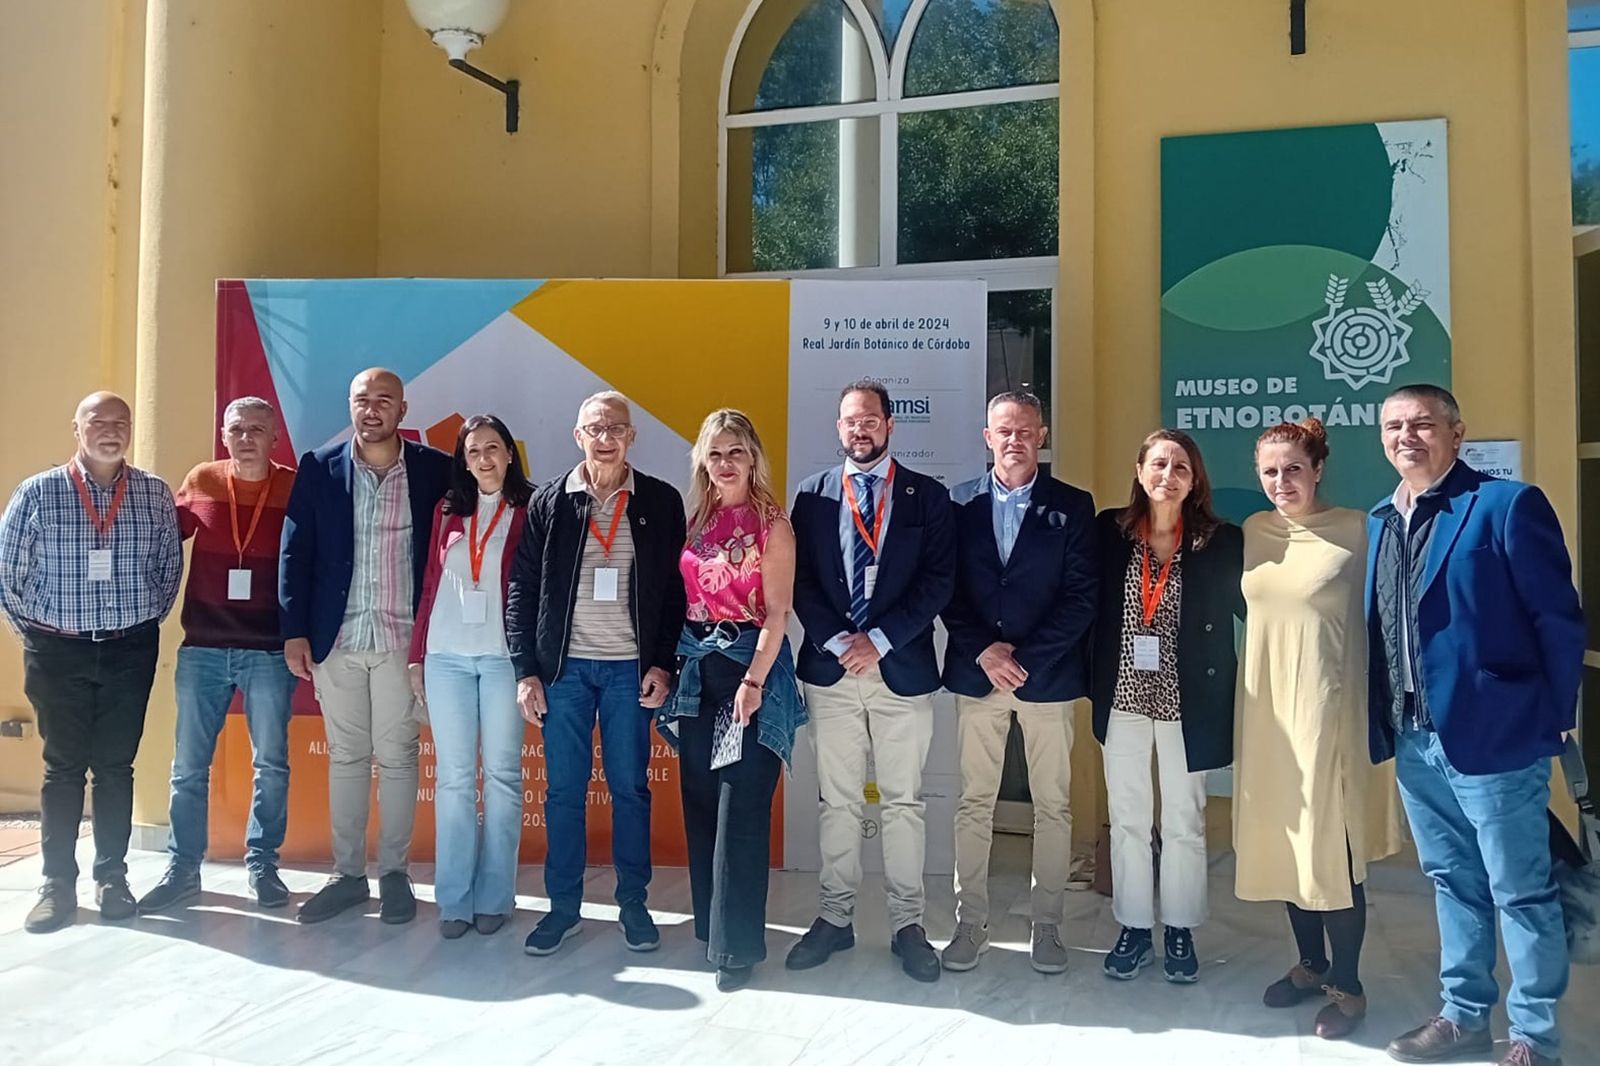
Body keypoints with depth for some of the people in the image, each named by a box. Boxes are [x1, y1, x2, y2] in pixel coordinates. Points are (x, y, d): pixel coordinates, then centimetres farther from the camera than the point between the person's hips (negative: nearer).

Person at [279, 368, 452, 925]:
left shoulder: (434, 470, -2)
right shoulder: (318, 468, 2)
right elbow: (295, 553, 2)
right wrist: (295, 631, -3)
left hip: (403, 639, -1)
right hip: (335, 638, 2)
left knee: (397, 757, 6)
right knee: (345, 757, 11)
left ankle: (393, 873, 19)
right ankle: (348, 873, 23)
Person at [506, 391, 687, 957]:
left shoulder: (661, 501, 1)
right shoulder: (548, 501, 3)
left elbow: (677, 588, 2)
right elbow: (523, 588, 3)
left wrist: (664, 664, -5)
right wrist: (526, 670, -1)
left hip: (631, 668, -1)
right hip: (565, 666, 1)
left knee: (630, 788, 7)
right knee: (563, 790, 7)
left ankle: (633, 903, 21)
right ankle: (563, 905, 20)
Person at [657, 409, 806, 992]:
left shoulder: (772, 524, -5)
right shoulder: (694, 520, 9)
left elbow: (777, 612, -10)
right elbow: (680, 598, 10)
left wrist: (753, 681, -17)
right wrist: (671, 665, 2)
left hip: (751, 664, -5)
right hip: (696, 669, 5)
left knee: (741, 807, -4)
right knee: (700, 803, 11)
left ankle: (738, 942, 5)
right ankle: (709, 921, 26)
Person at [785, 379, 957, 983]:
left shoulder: (927, 496, 3)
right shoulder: (813, 495, 7)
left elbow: (938, 583, -5)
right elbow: (801, 582, 2)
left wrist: (879, 640, -12)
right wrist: (839, 643, -10)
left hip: (901, 668, -1)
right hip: (830, 667, 1)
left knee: (903, 802, 6)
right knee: (838, 802, 9)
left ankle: (907, 924, 17)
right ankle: (835, 917, 21)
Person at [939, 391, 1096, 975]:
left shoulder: (1073, 506, 1)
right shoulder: (959, 502, 5)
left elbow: (1082, 595, -4)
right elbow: (947, 589, 2)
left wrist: (1024, 656, -11)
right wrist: (983, 651, -10)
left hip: (1048, 675, -1)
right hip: (975, 671, 1)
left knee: (1053, 805, 6)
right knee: (974, 802, 6)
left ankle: (1046, 925, 20)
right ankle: (970, 924, 17)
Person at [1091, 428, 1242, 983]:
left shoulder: (1222, 540, -4)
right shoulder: (1110, 530, 0)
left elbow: (1245, 607, 0)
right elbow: (1091, 604, 4)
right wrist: (1096, 681, 0)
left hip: (1187, 700, -1)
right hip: (1123, 695, 2)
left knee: (1184, 821, 9)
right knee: (1127, 817, 10)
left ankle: (1180, 931, 26)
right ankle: (1134, 928, 24)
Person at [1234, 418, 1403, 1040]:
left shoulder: (1357, 531, -8)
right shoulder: (1253, 532, 7)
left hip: (1329, 707, -5)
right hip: (1267, 707, 5)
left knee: (1332, 846, 1)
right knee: (1282, 841, 13)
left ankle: (1346, 986, 17)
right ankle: (1310, 964, 31)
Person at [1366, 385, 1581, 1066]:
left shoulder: (1507, 505, -9)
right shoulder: (1380, 522, 11)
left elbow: (1558, 619, -10)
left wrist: (1556, 720, -11)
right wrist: (1382, 723, 7)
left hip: (1492, 733, -6)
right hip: (1413, 739, 7)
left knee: (1520, 892, 6)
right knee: (1453, 883, 18)